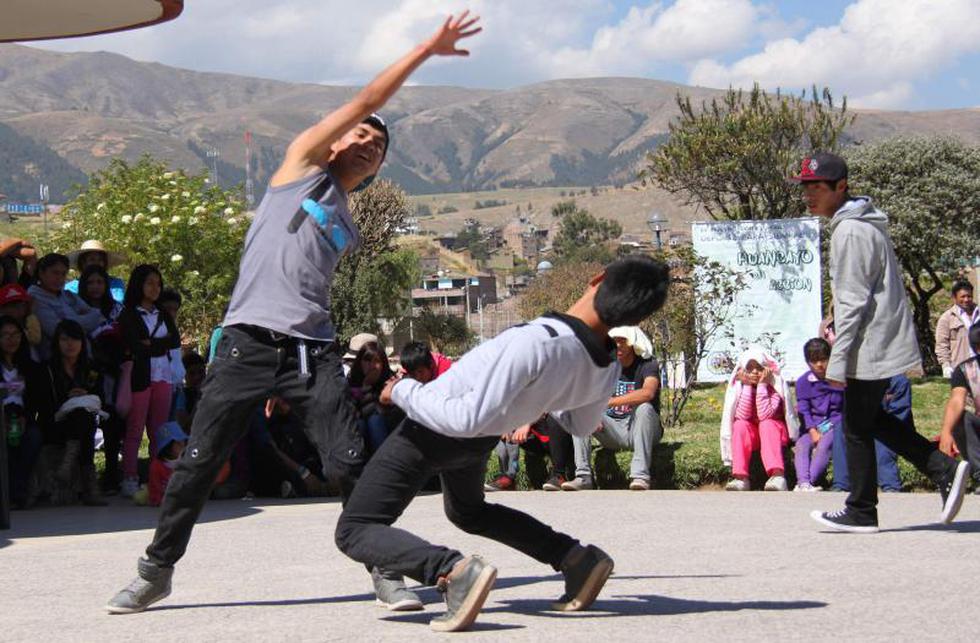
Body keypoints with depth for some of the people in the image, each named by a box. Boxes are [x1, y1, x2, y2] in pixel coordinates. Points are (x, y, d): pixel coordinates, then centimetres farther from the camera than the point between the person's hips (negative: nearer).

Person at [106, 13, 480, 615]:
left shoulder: (348, 232, 23)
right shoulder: (303, 163, 12)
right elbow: (366, 100, 7)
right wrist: (426, 50, 9)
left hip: (313, 351, 4)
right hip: (249, 343, -4)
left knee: (350, 463, -11)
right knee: (198, 463, -2)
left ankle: (385, 572, 0)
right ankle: (156, 572, 13)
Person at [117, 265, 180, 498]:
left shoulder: (163, 315, 18)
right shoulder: (128, 315, 1)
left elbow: (176, 340, 3)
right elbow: (135, 347, -11)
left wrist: (150, 344, -7)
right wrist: (162, 344, -2)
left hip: (162, 376, 5)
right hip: (139, 376, -5)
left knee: (159, 431, 4)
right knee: (134, 430, -5)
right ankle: (129, 480, -5)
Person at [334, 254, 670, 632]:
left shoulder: (537, 342, -39)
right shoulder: (608, 370, -16)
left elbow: (467, 418, -37)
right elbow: (581, 425, 7)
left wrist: (402, 391, -22)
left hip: (432, 431, -7)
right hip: (482, 443, 7)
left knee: (354, 531, -2)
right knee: (467, 510, 36)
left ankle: (452, 571, -25)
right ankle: (575, 558, 18)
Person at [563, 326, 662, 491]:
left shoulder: (647, 365, -8)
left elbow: (648, 393, -30)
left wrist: (608, 402, -34)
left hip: (641, 431, -4)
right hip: (613, 433, 4)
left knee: (644, 408, -35)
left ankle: (640, 476, -41)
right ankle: (583, 476, -26)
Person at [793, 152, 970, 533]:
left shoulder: (849, 232, -17)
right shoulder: (868, 224, 15)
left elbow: (854, 302, -21)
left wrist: (837, 360, -20)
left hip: (871, 346, -10)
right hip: (889, 342, 10)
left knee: (857, 428, 0)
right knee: (872, 419, 18)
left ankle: (861, 513, 9)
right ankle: (944, 469, 12)